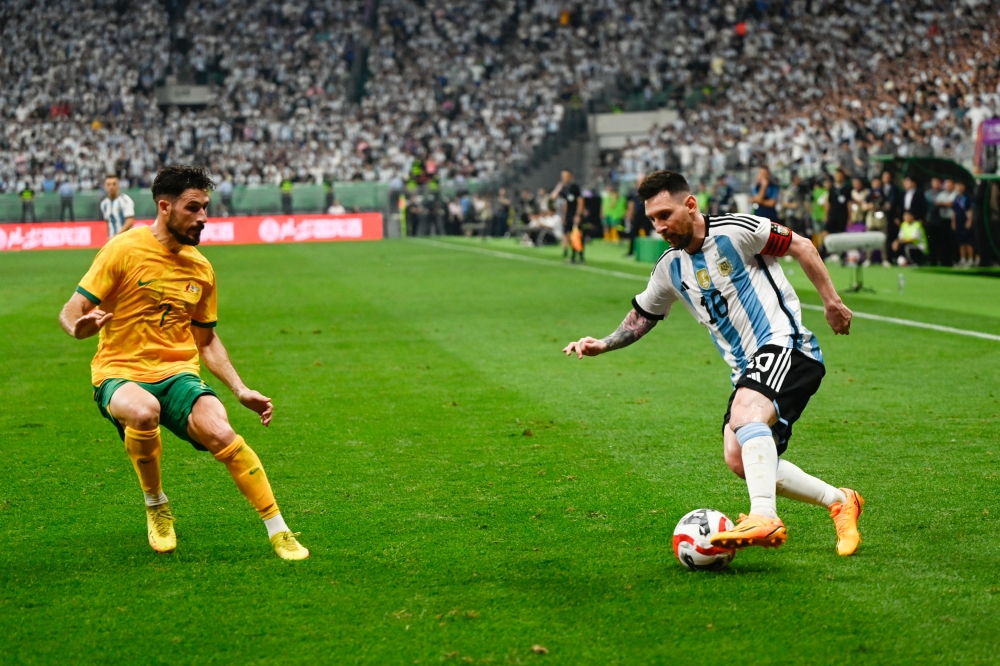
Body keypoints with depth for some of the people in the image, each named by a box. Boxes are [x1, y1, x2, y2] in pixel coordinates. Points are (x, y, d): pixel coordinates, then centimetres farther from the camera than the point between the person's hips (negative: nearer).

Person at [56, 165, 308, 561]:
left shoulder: (200, 268, 10)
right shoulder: (124, 250, -6)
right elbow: (70, 313, -6)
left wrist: (240, 390, 10)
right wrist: (81, 327, -31)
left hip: (178, 374, 3)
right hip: (120, 374, -3)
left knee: (219, 432, -28)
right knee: (143, 412, -39)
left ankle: (278, 532, -16)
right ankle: (155, 506, -9)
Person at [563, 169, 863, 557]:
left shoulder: (735, 231, -8)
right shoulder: (670, 268, 12)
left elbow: (801, 246, -1)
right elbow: (642, 316, 24)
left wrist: (831, 301, -1)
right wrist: (602, 345, 9)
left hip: (785, 343, -7)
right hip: (748, 369, 7)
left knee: (746, 414, -33)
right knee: (740, 460, -7)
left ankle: (764, 518, -45)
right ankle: (839, 502, 10)